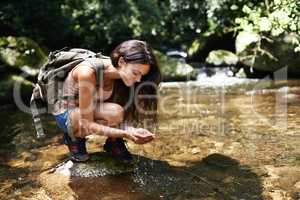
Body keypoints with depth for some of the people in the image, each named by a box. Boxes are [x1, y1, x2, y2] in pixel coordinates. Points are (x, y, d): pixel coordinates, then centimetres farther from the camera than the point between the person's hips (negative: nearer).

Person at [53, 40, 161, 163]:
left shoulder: (120, 75, -15)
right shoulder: (87, 72, -34)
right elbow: (87, 124, -32)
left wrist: (133, 130, -33)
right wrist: (125, 134, -41)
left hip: (93, 111, 5)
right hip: (65, 115, -5)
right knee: (114, 113, -33)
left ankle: (113, 142, -1)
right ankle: (74, 138, -7)